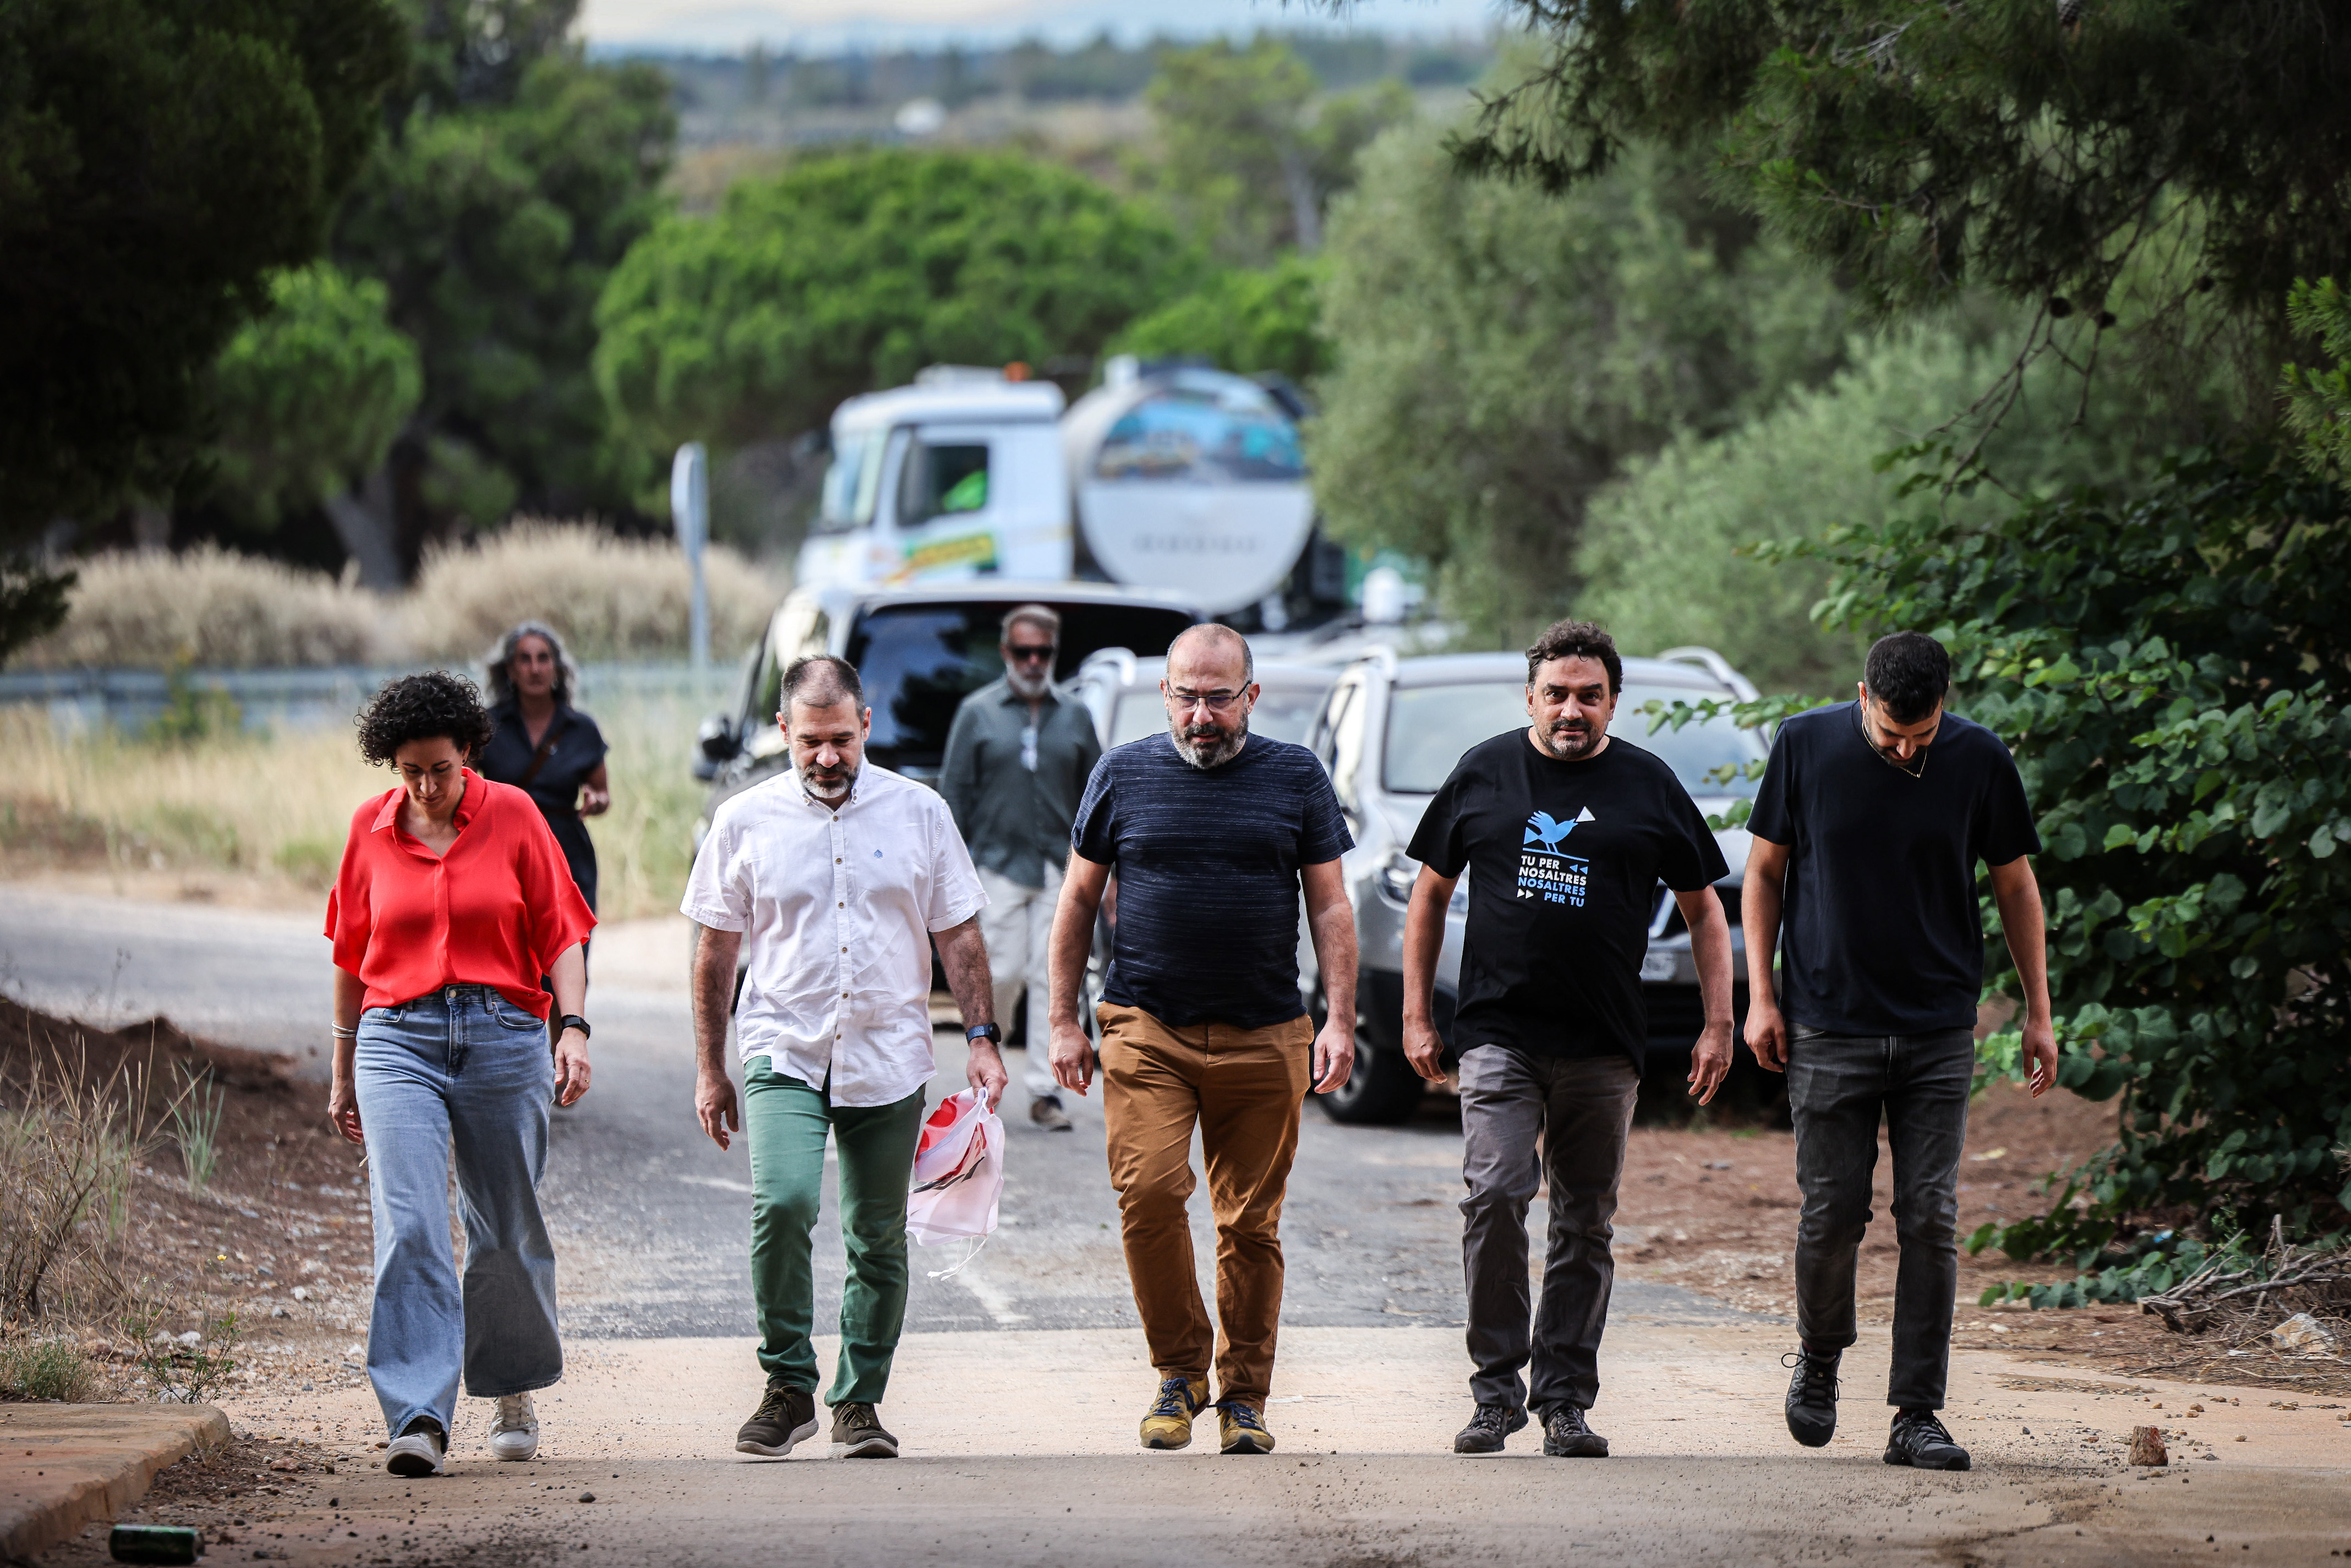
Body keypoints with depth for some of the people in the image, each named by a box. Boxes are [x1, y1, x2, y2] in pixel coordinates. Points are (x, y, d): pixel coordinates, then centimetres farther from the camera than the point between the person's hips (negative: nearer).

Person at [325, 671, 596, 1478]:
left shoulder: (511, 814, 2)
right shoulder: (372, 828, 7)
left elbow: (559, 933, 3)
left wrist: (573, 1027, -10)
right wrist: (343, 1070, 19)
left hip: (502, 1038, 0)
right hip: (398, 1040, 0)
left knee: (508, 1231, 10)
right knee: (408, 1228, -15)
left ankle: (513, 1393, 32)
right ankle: (419, 1420, -20)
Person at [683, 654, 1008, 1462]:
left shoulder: (919, 813, 4)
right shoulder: (745, 821, 2)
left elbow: (958, 935, 9)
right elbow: (716, 950, 8)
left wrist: (983, 1039, 0)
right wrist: (709, 1069, 7)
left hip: (889, 1061, 2)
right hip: (784, 1054, -2)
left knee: (878, 1238, 5)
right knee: (783, 1201, -22)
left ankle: (859, 1403, 18)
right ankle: (788, 1386, -9)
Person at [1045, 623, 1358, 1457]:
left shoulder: (1295, 778, 7)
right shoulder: (1122, 773, 7)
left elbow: (1330, 907, 9)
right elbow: (1079, 900, 12)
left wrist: (1339, 1022, -1)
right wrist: (1064, 1021, 7)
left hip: (1265, 1038, 1)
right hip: (1146, 1032, 0)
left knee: (1252, 1223, 2)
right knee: (1148, 1193, -15)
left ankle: (1243, 1395, 13)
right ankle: (1179, 1371, 1)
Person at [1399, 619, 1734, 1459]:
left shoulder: (1648, 785, 6)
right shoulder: (1483, 773, 6)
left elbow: (1704, 909, 12)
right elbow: (1430, 893, 13)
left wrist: (1718, 1023, 4)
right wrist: (1415, 1015, 8)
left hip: (1602, 1045, 1)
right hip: (1499, 1034, -1)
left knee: (1586, 1222, 5)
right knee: (1493, 1198, -16)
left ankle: (1564, 1397, 12)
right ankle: (1497, 1383, -6)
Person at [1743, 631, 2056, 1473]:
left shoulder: (1980, 760, -4)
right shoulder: (1806, 746, -5)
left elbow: (2015, 884, 8)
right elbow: (1766, 869, 5)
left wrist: (2038, 1012, 8)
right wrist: (1761, 996, 0)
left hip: (1940, 1034, 1)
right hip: (1830, 1028, -1)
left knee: (1931, 1219, -3)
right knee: (1833, 1213, 1)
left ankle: (1917, 1413, 2)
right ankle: (1818, 1358, 29)